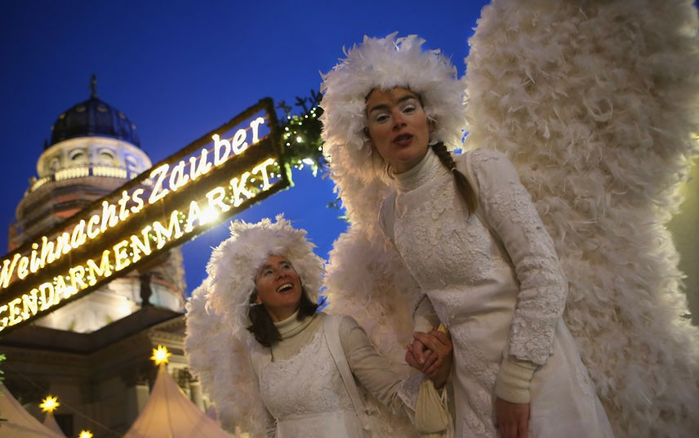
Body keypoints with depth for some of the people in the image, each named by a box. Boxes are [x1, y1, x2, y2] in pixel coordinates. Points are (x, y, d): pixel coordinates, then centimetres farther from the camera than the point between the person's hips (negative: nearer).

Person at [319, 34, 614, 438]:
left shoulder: (483, 170, -10)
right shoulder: (388, 212, 5)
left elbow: (544, 273, -15)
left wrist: (515, 381, -16)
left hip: (535, 363, -4)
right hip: (470, 377, 4)